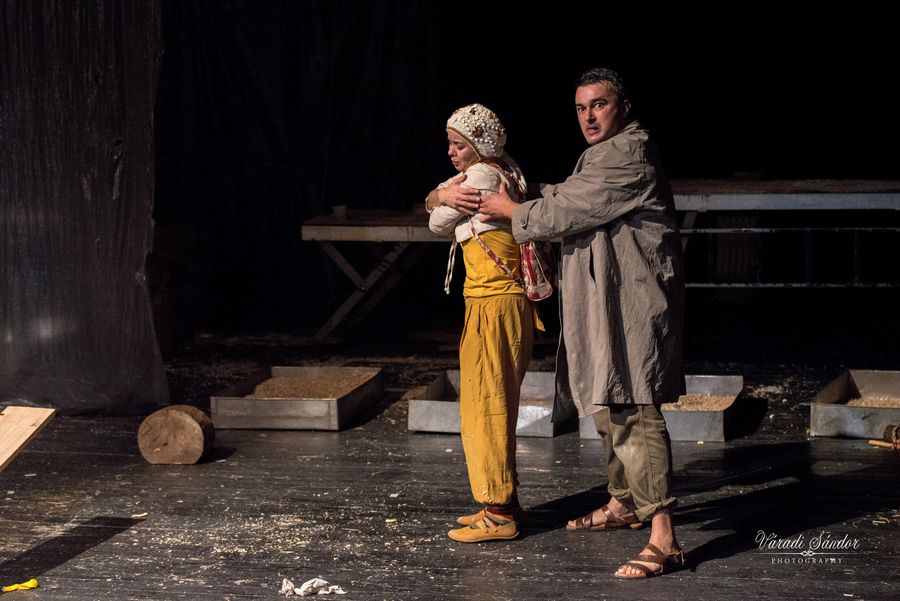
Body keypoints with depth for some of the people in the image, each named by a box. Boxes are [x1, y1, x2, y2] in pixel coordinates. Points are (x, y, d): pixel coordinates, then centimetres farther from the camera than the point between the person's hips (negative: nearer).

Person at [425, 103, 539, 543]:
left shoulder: (483, 176, -14)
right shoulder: (505, 173, 15)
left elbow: (438, 224, -6)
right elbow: (430, 206, 17)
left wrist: (446, 203, 13)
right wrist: (441, 195, -3)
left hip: (493, 306, -10)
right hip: (500, 304, 10)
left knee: (485, 407, -5)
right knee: (493, 407, 16)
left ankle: (499, 514, 0)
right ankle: (503, 502, 24)